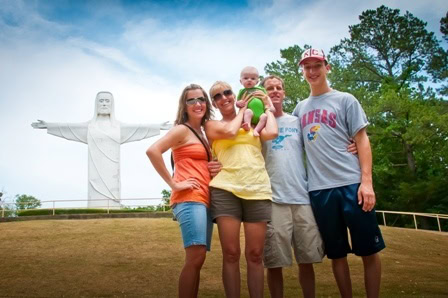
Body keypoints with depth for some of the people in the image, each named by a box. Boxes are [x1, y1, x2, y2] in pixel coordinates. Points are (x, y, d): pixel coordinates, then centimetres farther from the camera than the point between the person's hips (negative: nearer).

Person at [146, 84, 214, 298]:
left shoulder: (202, 134, 21)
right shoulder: (182, 129, -3)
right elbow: (152, 151, -18)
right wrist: (173, 184, -15)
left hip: (205, 200, 9)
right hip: (189, 199, -8)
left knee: (197, 260, 8)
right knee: (195, 258, -16)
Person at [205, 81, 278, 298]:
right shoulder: (212, 125, 15)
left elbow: (272, 133, -1)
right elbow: (230, 131, -7)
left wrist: (267, 106, 16)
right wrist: (242, 109, 10)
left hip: (257, 191, 2)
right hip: (225, 190, -2)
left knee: (255, 254, 2)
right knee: (231, 253, -4)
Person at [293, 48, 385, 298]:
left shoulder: (345, 100, 5)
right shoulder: (300, 108, 16)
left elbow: (362, 140, 0)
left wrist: (366, 181, -11)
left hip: (351, 184, -3)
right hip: (319, 189, 3)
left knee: (369, 250, 2)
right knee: (336, 253, 10)